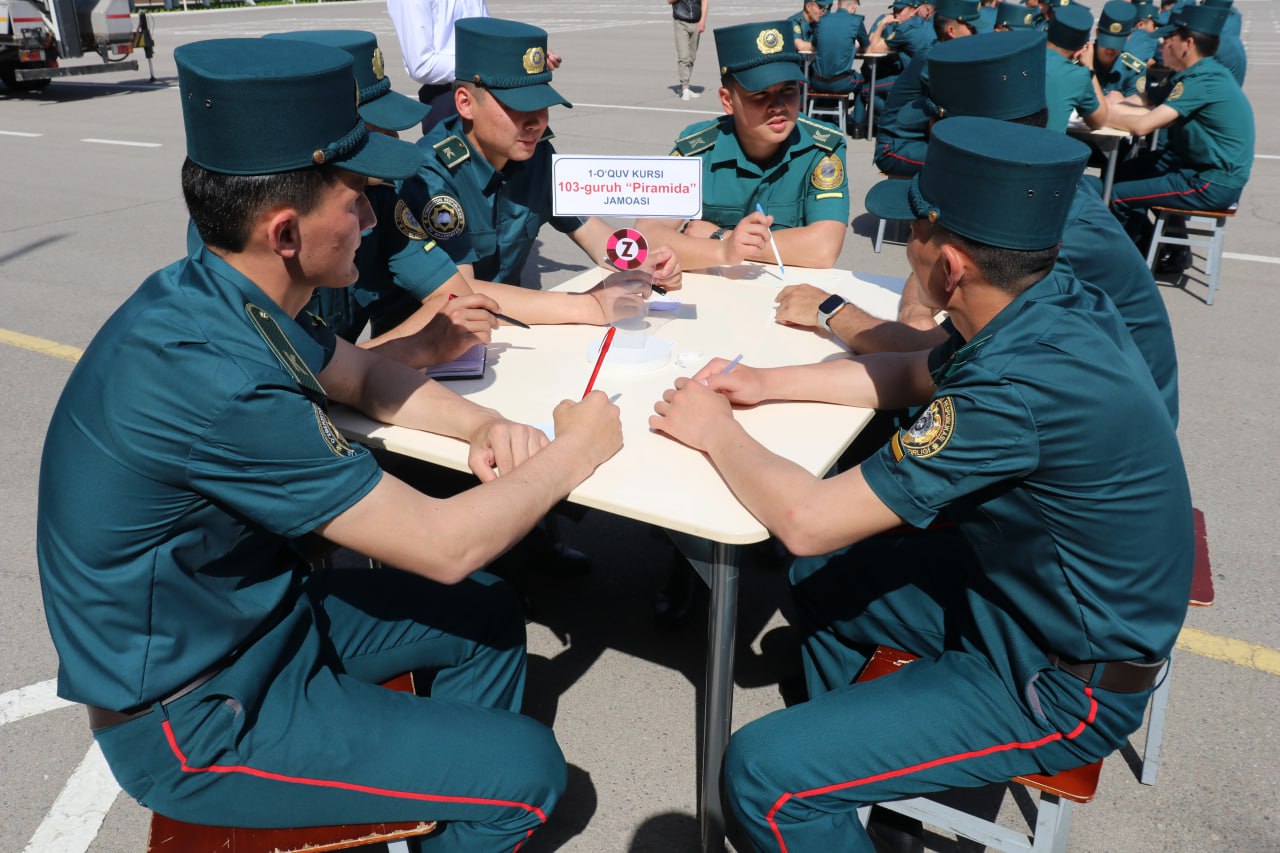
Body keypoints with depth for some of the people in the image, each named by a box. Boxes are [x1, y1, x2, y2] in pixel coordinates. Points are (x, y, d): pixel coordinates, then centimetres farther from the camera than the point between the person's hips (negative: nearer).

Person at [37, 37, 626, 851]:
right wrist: (575, 450, -14)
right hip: (195, 716, -8)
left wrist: (480, 424, -8)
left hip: (257, 614, 9)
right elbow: (444, 546, -30)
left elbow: (362, 373, 11)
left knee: (489, 617, 13)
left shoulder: (216, 295, -6)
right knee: (526, 769, -8)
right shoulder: (207, 374, -34)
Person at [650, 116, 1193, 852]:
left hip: (1060, 686, -9)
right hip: (1027, 585, 9)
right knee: (822, 576, 20)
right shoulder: (1060, 304, -7)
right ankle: (845, 765, 39)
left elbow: (806, 521, -29)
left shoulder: (1019, 388, -35)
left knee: (763, 772, -16)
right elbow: (912, 375, 10)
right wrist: (768, 384, 3)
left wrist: (717, 432, -12)